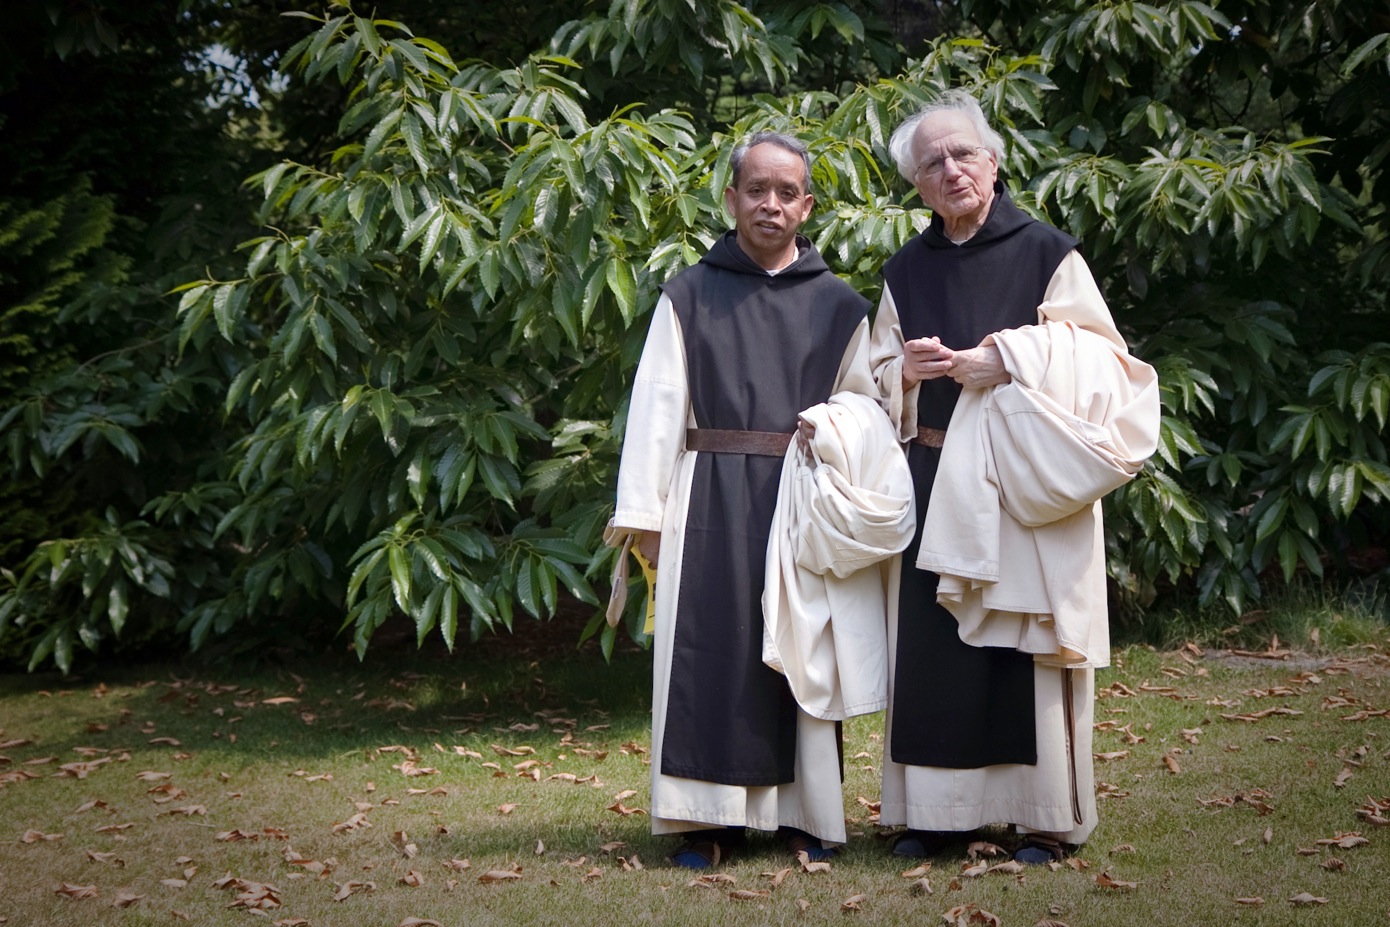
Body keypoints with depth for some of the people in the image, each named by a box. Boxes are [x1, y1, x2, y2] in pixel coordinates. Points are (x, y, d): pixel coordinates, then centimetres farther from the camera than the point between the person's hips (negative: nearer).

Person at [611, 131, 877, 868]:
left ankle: (803, 811, 12)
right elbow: (656, 407, 3)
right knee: (709, 650, -3)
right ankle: (709, 819, 3)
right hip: (712, 497, -1)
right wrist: (645, 515, -5)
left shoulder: (838, 306, 11)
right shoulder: (687, 297, 8)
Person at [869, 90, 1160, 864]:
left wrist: (1009, 359, -15)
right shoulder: (906, 272, 12)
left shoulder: (1047, 253, 0)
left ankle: (1046, 817, 6)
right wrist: (905, 370, -5)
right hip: (933, 482, 4)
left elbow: (1100, 357, -4)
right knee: (933, 645, 3)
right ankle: (940, 808, 11)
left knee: (1025, 647, -3)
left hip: (1026, 486, -4)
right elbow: (877, 380, 17)